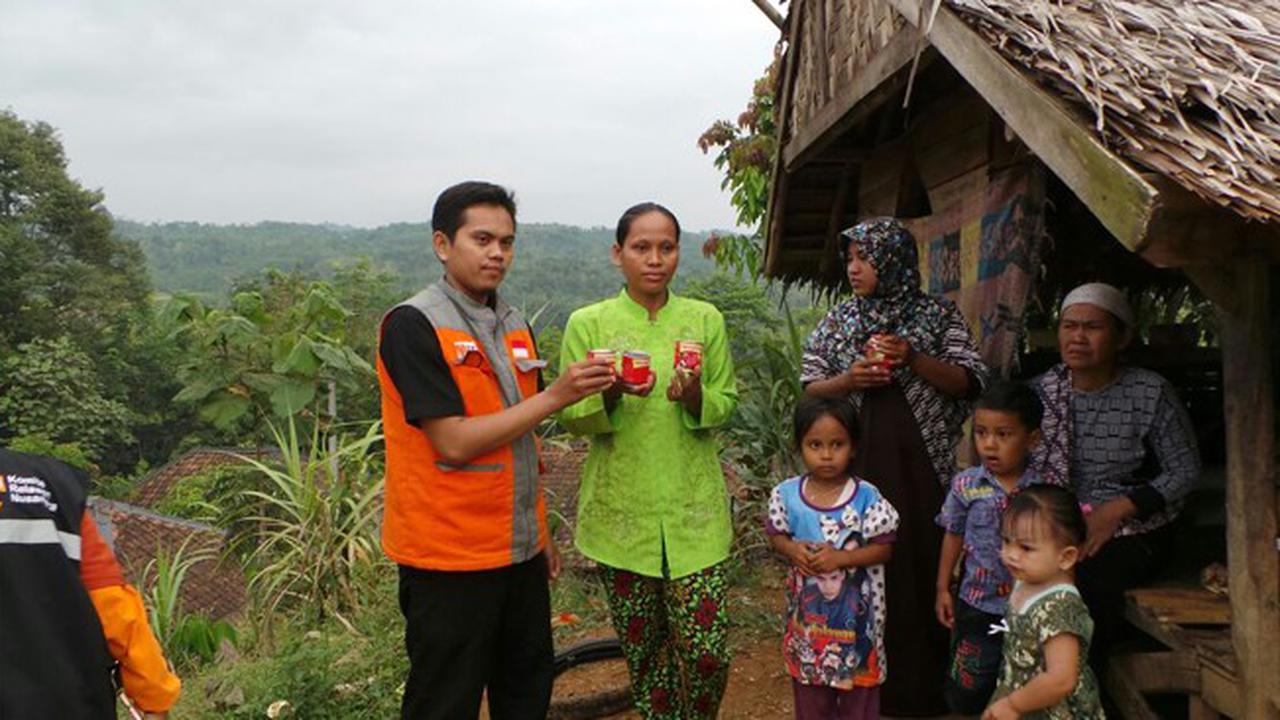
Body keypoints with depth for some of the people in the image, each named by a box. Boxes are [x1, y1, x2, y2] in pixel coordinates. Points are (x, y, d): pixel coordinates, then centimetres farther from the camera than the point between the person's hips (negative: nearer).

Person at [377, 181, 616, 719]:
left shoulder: (516, 327, 9)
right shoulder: (413, 325, -13)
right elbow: (455, 442, -19)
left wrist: (540, 532, 16)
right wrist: (554, 396, -20)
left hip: (519, 551, 7)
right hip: (449, 556, -6)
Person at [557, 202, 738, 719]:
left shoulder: (706, 319, 3)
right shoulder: (587, 324, -1)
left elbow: (726, 403, 6)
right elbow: (572, 417, 0)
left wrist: (694, 396, -16)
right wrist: (613, 392, -20)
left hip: (693, 508, 1)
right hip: (621, 509, 0)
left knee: (705, 650, -1)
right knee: (642, 647, 11)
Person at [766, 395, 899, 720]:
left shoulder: (867, 497, -15)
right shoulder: (786, 494, -8)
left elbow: (883, 548, -11)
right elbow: (776, 535, 4)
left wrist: (840, 558, -23)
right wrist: (793, 550, -17)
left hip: (855, 608, -2)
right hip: (808, 607, 2)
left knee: (858, 687, 15)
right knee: (810, 692, 19)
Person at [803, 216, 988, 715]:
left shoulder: (937, 315, 4)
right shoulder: (838, 321, 11)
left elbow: (969, 383, 1)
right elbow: (810, 388, 11)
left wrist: (913, 359, -13)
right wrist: (849, 380, -9)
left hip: (919, 465, -2)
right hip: (858, 463, 2)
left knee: (920, 565, 0)